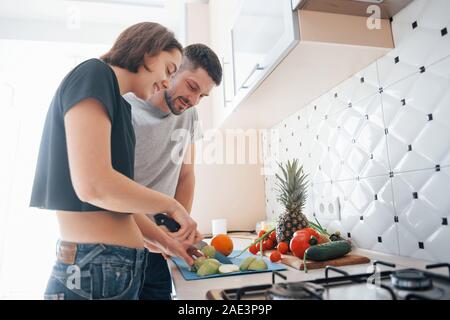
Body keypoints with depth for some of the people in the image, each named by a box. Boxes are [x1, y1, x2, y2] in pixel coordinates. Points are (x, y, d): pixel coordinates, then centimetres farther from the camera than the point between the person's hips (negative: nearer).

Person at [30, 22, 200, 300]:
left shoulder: (116, 104, 15)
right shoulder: (93, 74, -10)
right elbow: (93, 186, -25)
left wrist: (164, 241, 15)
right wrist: (173, 206, -11)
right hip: (94, 272, -9)